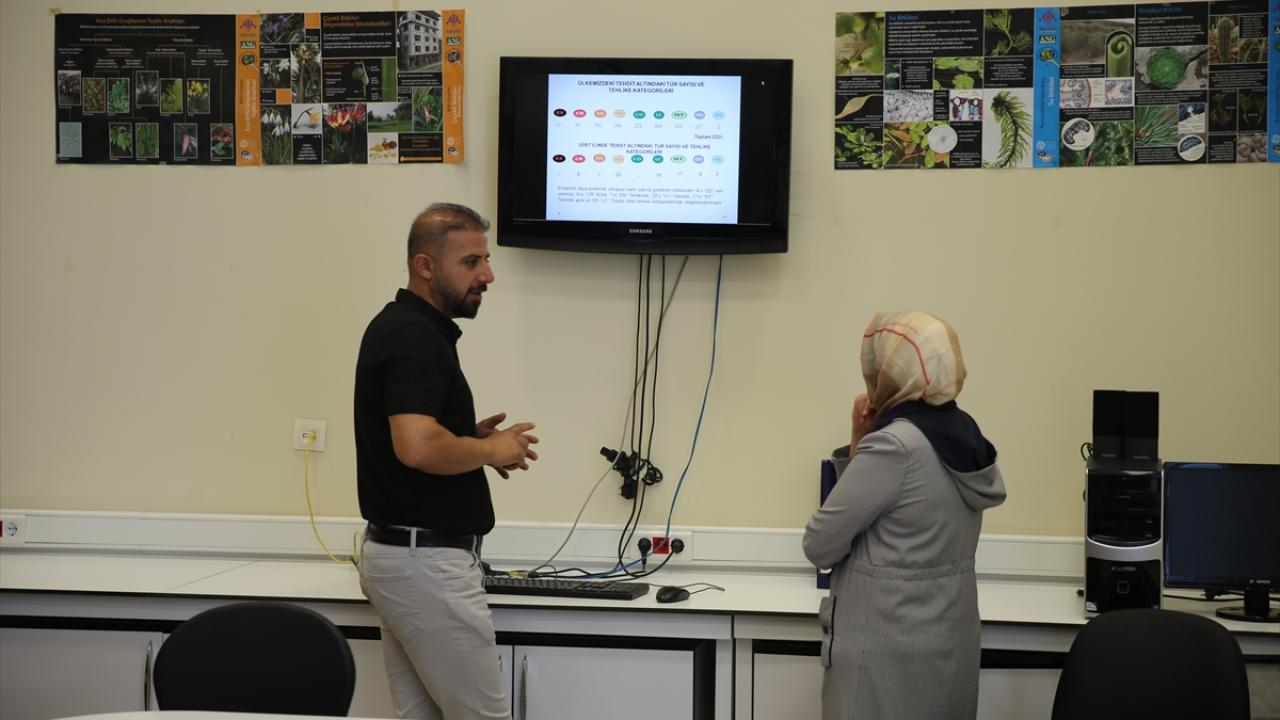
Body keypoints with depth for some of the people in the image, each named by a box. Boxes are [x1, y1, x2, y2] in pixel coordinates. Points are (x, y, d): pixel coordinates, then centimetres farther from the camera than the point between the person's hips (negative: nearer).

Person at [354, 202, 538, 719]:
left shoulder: (402, 327, 14)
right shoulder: (414, 334, -18)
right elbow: (417, 447, -32)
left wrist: (472, 439, 10)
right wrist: (492, 450, -14)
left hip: (400, 554, 10)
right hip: (426, 562, -10)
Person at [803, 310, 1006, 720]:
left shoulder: (894, 446, -22)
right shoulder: (965, 434, 4)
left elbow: (819, 546, -14)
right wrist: (863, 447, 2)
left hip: (889, 653, -8)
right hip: (950, 643, 8)